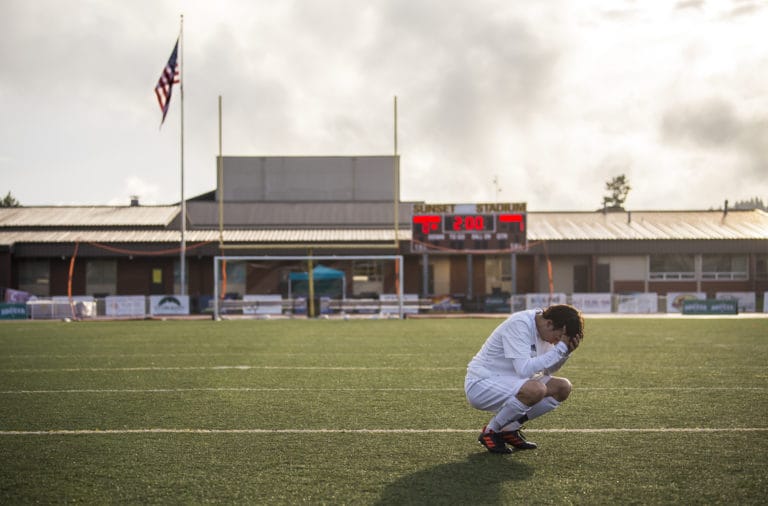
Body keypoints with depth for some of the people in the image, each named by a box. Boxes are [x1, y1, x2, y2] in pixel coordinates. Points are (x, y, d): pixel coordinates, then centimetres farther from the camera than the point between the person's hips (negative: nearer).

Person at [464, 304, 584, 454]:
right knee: (536, 389, -34)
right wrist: (560, 348, -27)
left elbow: (547, 370, 12)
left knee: (562, 388, -2)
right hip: (481, 384, -9)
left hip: (509, 383, 9)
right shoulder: (519, 324, -24)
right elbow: (524, 370, -32)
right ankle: (490, 432, -12)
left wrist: (566, 351, -6)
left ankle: (509, 429, 6)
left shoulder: (543, 328, 2)